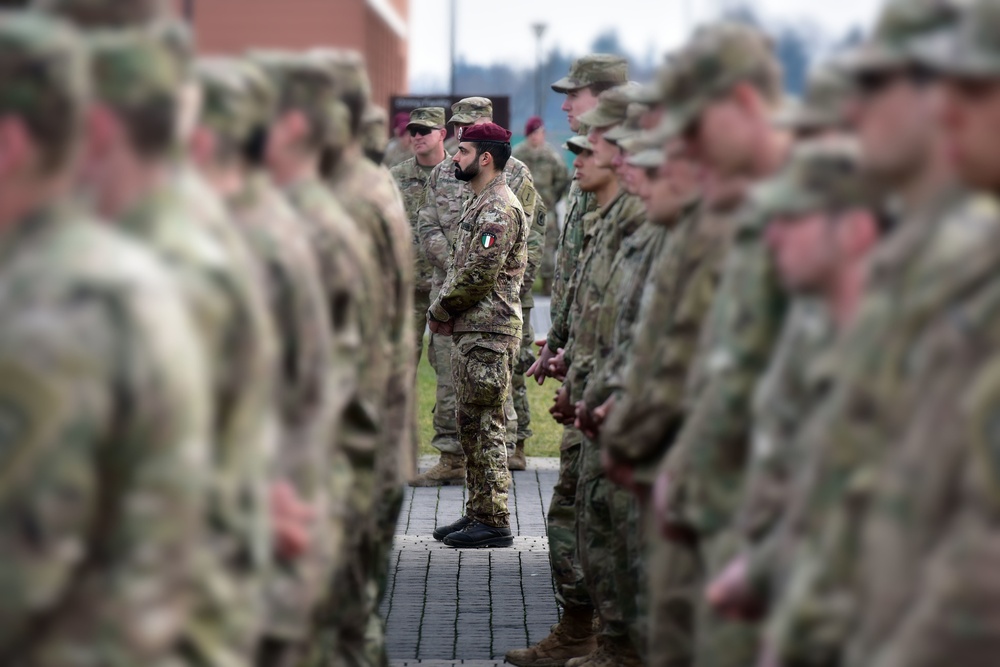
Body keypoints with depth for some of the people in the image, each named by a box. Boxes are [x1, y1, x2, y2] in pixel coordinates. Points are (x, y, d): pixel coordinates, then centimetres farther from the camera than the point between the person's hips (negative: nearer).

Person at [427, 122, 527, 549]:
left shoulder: (499, 208, -15)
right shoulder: (482, 204, 18)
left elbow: (480, 273, -21)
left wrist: (440, 310, -9)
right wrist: (446, 309, 9)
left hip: (488, 334, -11)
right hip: (472, 331, 11)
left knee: (486, 426, -8)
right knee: (471, 424, 14)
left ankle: (493, 522, -5)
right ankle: (477, 513, 20)